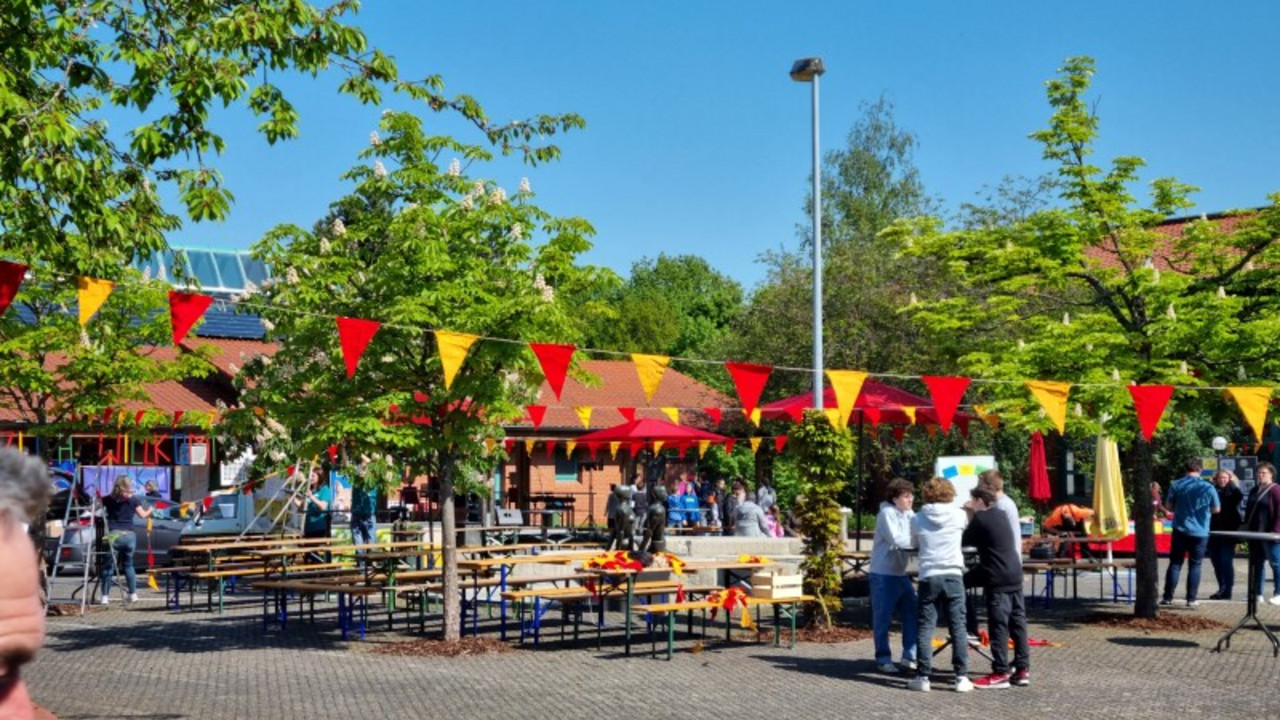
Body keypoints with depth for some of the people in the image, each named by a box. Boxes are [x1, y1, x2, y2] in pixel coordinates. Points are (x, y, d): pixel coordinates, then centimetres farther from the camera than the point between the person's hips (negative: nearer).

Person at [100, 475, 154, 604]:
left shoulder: (108, 500, 2)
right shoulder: (133, 500, 2)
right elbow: (142, 515, 5)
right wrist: (151, 510, 25)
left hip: (113, 535, -1)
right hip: (129, 536, 1)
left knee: (109, 567, 1)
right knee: (128, 565, 15)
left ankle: (105, 596, -5)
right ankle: (133, 594, 16)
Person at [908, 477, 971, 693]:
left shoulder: (917, 519, 1)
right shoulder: (959, 515, 1)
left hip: (928, 578, 0)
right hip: (953, 577, 0)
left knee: (924, 628, 4)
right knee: (958, 628, 5)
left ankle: (923, 677, 2)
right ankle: (962, 677, 5)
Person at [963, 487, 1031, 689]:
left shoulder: (981, 518, -10)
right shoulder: (1001, 515, 14)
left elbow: (965, 540, -3)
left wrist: (970, 516, 10)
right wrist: (973, 515, 18)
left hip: (997, 579, -8)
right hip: (1014, 574, 8)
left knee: (998, 625, -7)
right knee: (1018, 621, 9)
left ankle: (1000, 673, -7)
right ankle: (1022, 669, 12)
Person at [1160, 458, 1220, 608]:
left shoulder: (1176, 485, -4)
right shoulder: (1208, 487, -6)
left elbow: (1168, 506, 3)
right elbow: (1216, 509, 4)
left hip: (1180, 530, 1)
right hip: (1200, 532, -1)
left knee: (1175, 563, 7)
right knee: (1194, 565, 7)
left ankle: (1168, 597, 6)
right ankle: (1191, 599, 6)